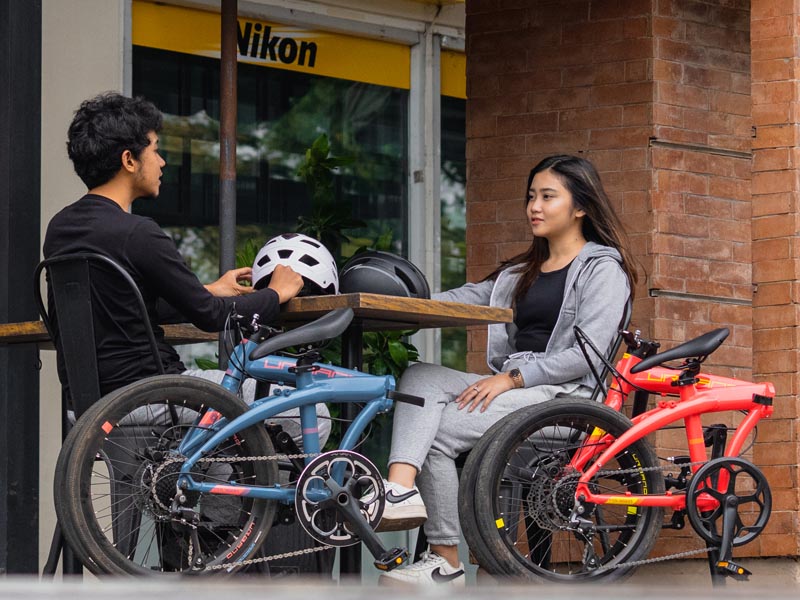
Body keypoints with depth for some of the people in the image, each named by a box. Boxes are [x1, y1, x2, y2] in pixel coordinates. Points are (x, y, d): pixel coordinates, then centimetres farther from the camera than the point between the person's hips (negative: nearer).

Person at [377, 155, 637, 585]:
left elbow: (586, 355, -12)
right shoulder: (522, 271, 26)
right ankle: (400, 490, -40)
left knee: (438, 434, -21)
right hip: (511, 385, 8)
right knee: (420, 377, -19)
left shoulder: (602, 268, -1)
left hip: (564, 395, -8)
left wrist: (511, 378, -17)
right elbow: (467, 299, 15)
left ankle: (446, 561, -12)